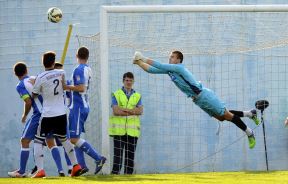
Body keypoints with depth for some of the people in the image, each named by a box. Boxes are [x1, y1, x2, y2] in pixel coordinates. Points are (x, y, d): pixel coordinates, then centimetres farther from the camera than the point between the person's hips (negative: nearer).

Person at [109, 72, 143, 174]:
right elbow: (115, 111, -7)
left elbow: (140, 111, -1)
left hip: (132, 130, 3)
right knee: (118, 153, -8)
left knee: (130, 153, 2)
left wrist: (124, 110, -11)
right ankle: (115, 173, -10)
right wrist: (132, 111, -7)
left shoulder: (137, 96, 15)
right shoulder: (116, 95, 7)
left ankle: (128, 173, 5)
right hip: (119, 129, -3)